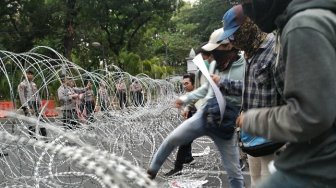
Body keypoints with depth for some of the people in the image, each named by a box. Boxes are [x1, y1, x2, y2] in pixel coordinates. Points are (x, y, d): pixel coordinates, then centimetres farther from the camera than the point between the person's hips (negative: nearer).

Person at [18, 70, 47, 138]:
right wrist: (27, 108, -15)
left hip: (36, 105, 6)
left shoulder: (34, 84, 16)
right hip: (28, 105, -6)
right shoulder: (22, 85, -2)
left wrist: (40, 105, 9)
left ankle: (44, 137, 8)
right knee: (31, 124, -5)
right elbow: (22, 97, -9)